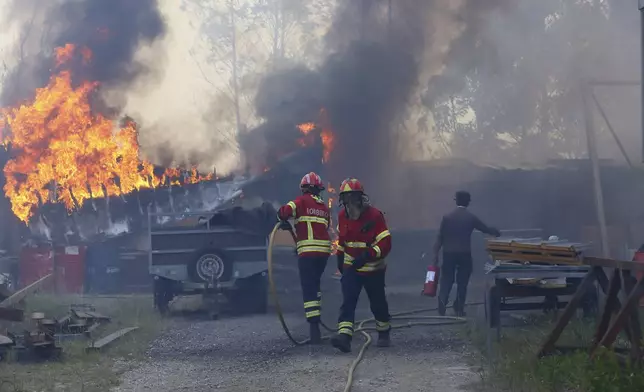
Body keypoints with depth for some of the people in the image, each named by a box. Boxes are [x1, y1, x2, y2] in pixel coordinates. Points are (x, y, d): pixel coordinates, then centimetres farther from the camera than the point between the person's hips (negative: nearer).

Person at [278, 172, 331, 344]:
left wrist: (285, 222, 9)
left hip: (308, 251, -6)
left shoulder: (302, 201, 1)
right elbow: (326, 227, 12)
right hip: (324, 250, 6)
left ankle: (314, 328, -16)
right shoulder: (324, 206, 16)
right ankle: (316, 315, 31)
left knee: (308, 288, -8)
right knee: (315, 283, 25)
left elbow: (284, 212, -13)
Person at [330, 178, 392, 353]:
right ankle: (344, 336, -26)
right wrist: (340, 256, 20)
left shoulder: (374, 215, -19)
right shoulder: (342, 216, -1)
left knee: (378, 303, 13)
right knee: (347, 301, -15)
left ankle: (383, 332, 36)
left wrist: (368, 255, -34)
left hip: (373, 269, -3)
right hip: (350, 268, 3)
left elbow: (385, 243, -23)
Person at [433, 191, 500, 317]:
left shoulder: (447, 217, -1)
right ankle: (459, 309, 7)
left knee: (446, 281, 6)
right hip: (465, 254, -1)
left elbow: (440, 237, -2)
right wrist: (497, 233, 30)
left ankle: (442, 306, -12)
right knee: (462, 282, 8)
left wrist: (436, 254, 2)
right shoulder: (471, 218, -2)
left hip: (449, 254, 1)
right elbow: (485, 229, 10)